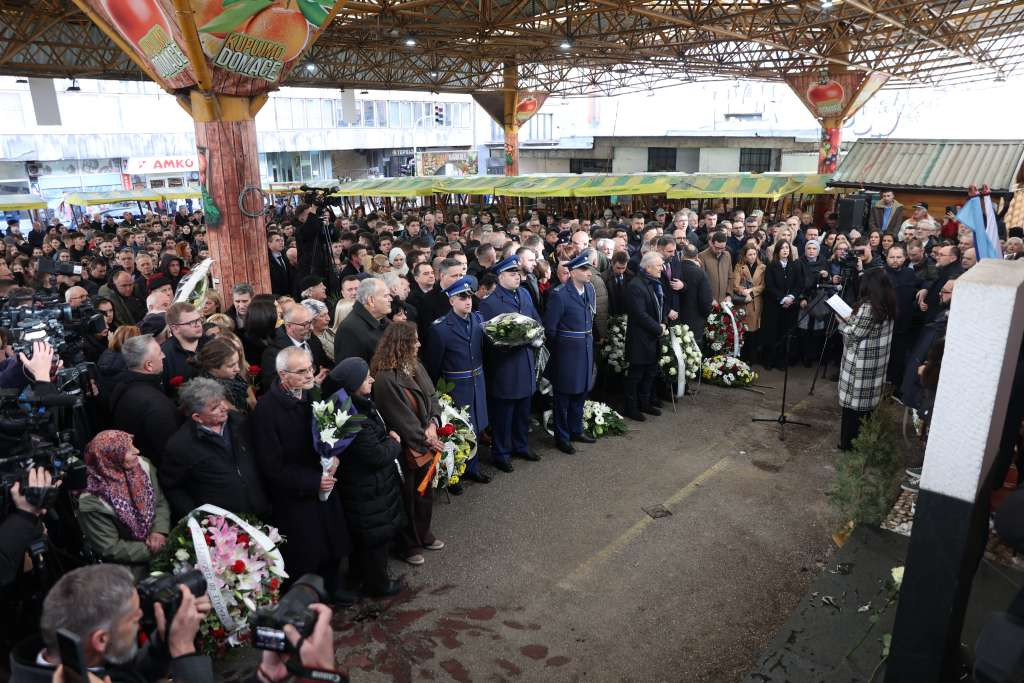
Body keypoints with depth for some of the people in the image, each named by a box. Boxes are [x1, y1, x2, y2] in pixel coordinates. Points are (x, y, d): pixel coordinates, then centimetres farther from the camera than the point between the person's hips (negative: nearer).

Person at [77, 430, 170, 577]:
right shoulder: (94, 503, -21)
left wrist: (159, 531, -13)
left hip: (160, 542, 5)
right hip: (132, 564, -5)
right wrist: (150, 550, -16)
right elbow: (110, 549, -14)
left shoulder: (143, 466, -7)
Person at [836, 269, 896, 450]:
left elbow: (853, 334, -16)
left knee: (854, 401, 2)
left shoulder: (867, 306, -20)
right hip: (877, 362, 8)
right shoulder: (888, 306, 6)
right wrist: (850, 320, 12)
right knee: (867, 400, 16)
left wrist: (842, 321, 0)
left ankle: (848, 443, 11)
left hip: (860, 363, -8)